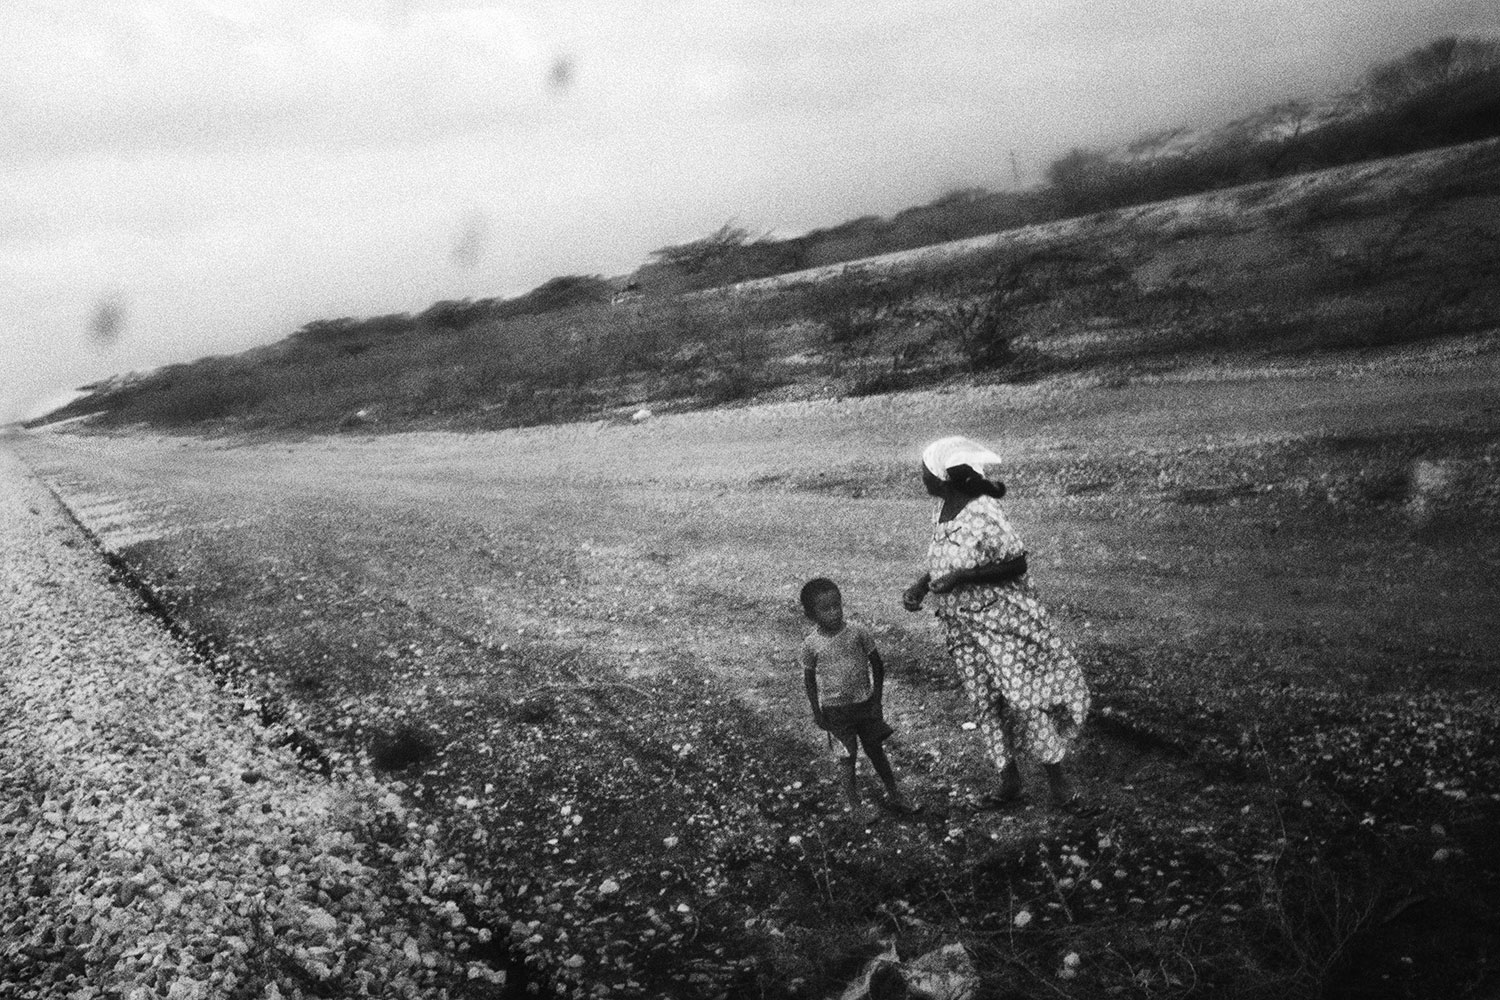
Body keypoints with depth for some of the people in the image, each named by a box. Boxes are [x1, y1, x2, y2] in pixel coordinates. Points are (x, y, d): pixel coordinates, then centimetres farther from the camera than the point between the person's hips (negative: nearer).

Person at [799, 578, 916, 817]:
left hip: (865, 703, 1)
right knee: (847, 757, 4)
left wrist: (877, 699, -4)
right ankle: (855, 806, 18)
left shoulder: (858, 632, -11)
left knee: (875, 750, 14)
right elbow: (809, 679, 0)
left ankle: (894, 795, 31)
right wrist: (816, 712, -2)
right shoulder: (811, 644, -12)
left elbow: (877, 665, -2)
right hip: (834, 710, -1)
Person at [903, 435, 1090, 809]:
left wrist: (962, 578, -25)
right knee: (985, 702, 13)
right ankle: (1009, 781, 26)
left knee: (1023, 697, -3)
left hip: (1000, 620, -8)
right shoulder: (942, 509, 2)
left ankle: (1056, 774, 15)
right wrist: (920, 586, -1)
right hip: (962, 625, 8)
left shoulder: (983, 513, -22)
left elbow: (1017, 564, -19)